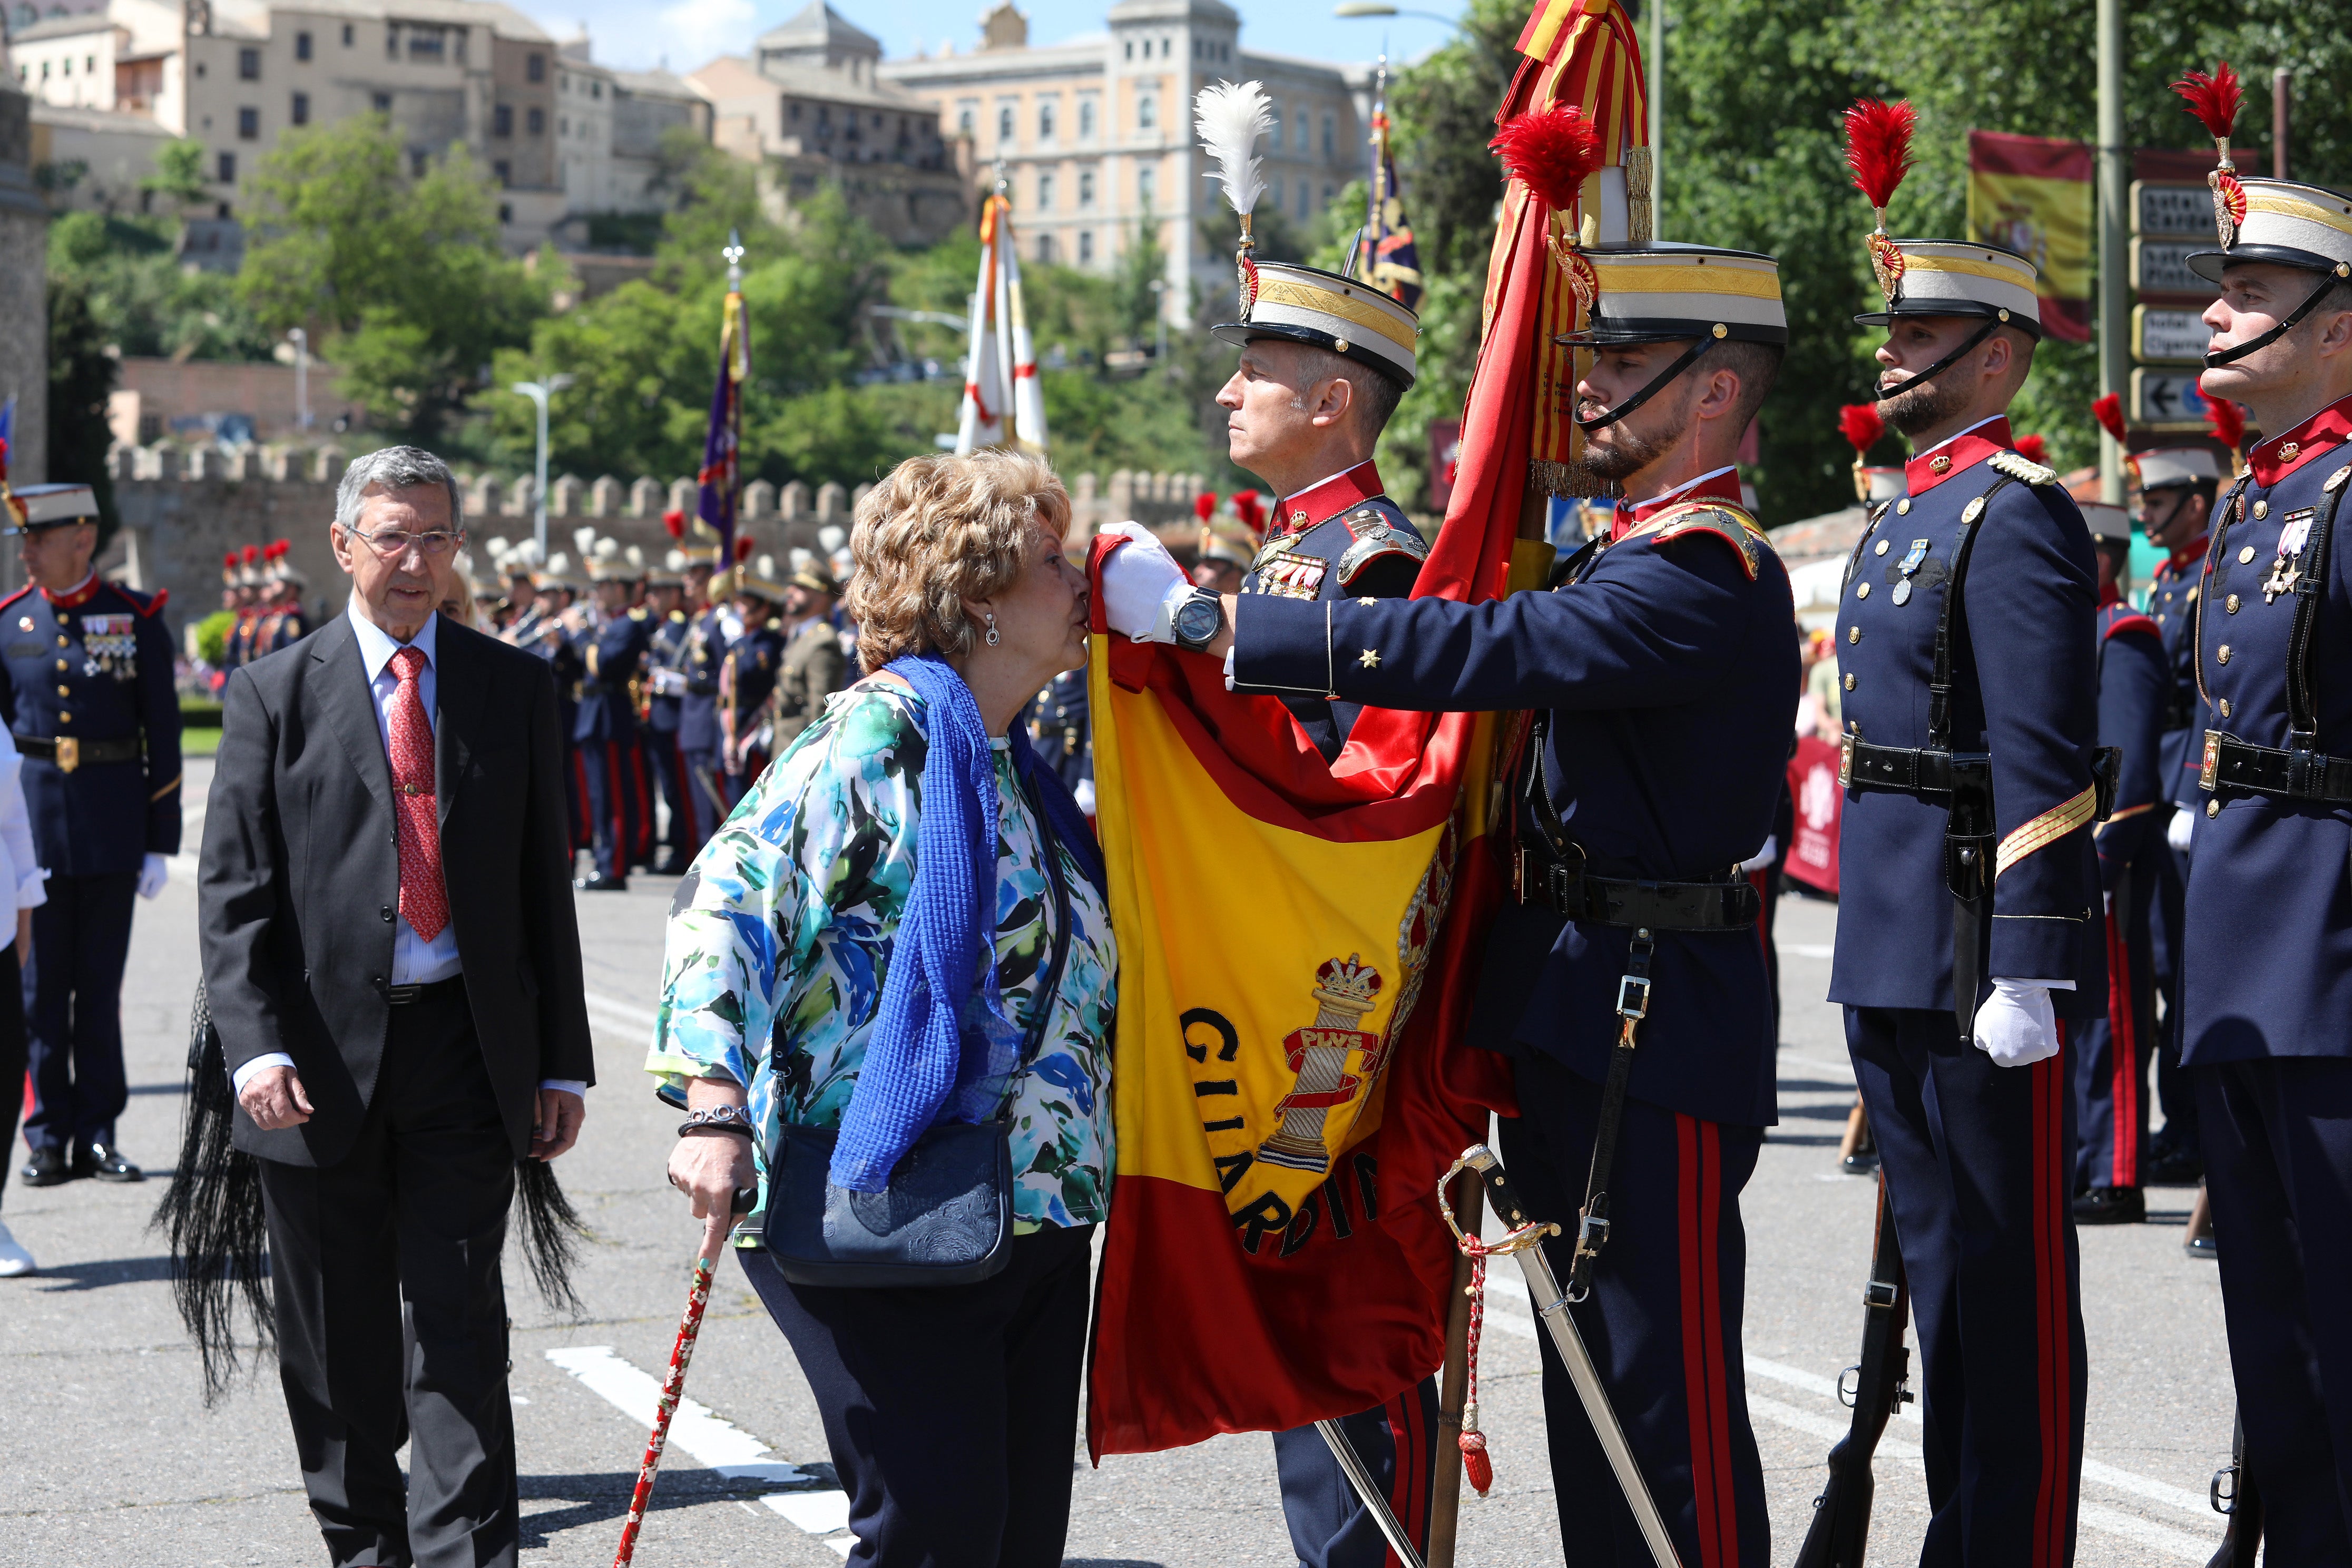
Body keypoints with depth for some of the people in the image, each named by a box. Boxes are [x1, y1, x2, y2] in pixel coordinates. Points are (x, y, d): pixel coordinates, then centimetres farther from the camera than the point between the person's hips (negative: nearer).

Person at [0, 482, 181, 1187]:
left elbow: (163, 734, 2)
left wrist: (161, 841, -1)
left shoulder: (137, 618, 0)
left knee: (101, 986, 5)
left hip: (112, 829, -1)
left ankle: (97, 1135, 12)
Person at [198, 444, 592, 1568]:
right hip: (322, 1058, 0)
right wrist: (254, 1044, -14)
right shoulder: (274, 692, 3)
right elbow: (233, 888, -1)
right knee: (337, 1344, 10)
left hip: (466, 1053, 0)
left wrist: (563, 1060, 4)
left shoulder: (513, 686, 8)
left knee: (459, 1331, -3)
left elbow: (544, 880, 9)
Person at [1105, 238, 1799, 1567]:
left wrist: (1205, 620, -27)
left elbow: (1483, 651, -28)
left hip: (1654, 1044, -10)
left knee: (1670, 1393, -4)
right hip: (1585, 1025, 10)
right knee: (1595, 1381, 16)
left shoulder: (1706, 576, -18)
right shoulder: (1646, 556, 17)